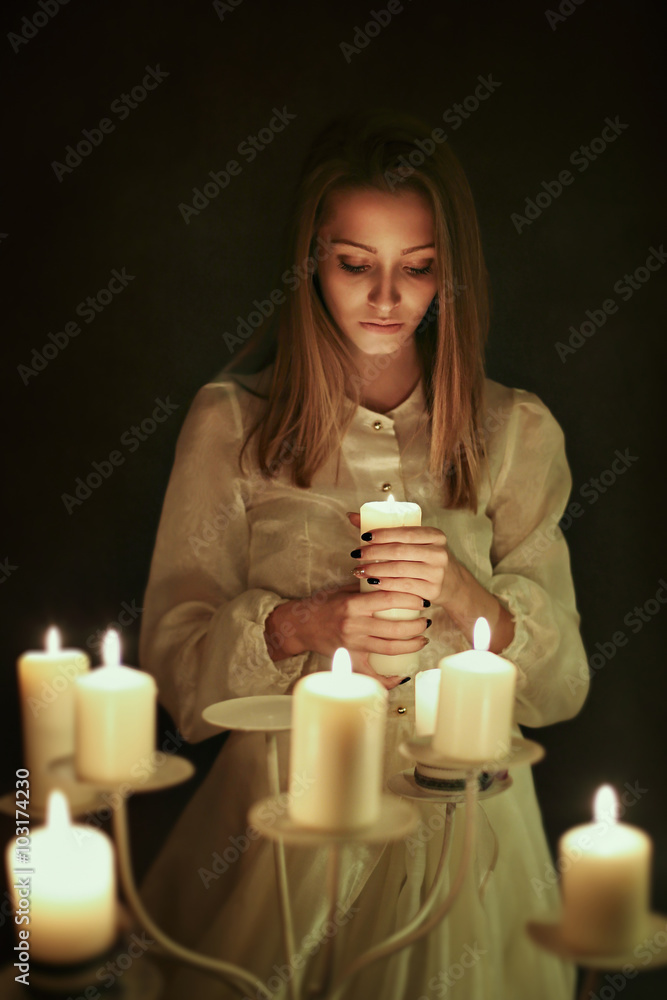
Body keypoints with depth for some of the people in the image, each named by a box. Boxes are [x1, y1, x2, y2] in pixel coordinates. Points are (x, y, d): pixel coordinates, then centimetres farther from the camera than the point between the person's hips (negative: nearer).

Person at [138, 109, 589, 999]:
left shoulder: (517, 432, 0)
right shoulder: (231, 421, -2)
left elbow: (561, 689, 0)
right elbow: (175, 666, -3)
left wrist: (465, 597, -18)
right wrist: (300, 625, -21)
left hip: (461, 826, 1)